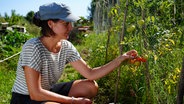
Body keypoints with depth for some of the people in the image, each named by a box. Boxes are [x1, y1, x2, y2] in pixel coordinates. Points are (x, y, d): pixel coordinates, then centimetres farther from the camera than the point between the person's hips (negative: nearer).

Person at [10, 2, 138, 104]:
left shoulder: (66, 46, -7)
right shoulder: (33, 47, -27)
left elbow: (90, 74, -5)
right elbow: (35, 93, -28)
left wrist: (121, 58, -12)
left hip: (47, 92, 7)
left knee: (91, 86, -3)